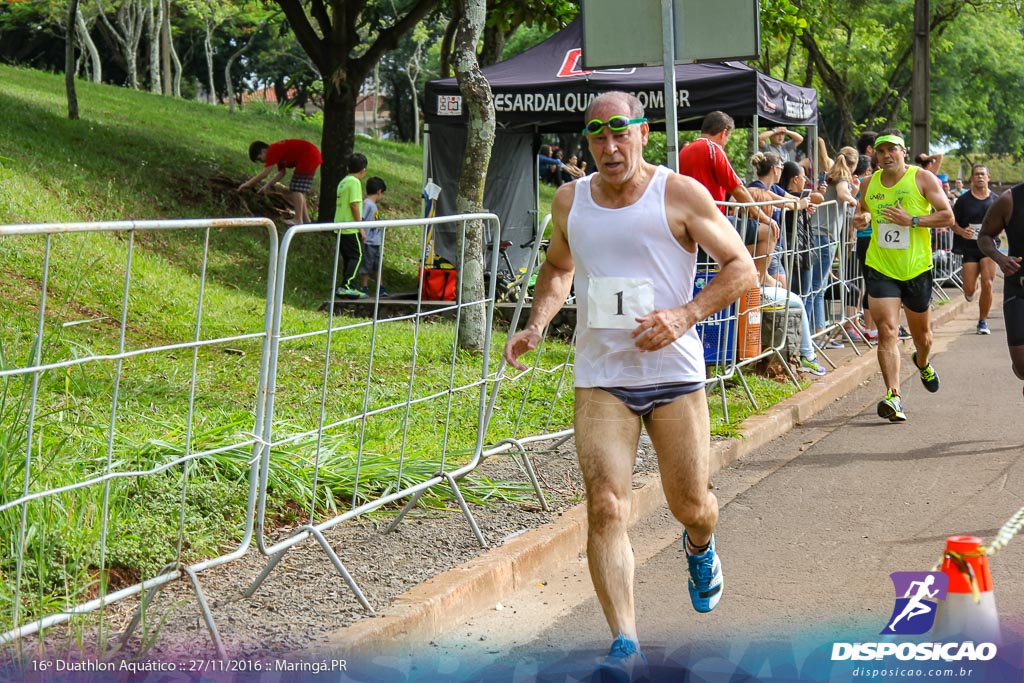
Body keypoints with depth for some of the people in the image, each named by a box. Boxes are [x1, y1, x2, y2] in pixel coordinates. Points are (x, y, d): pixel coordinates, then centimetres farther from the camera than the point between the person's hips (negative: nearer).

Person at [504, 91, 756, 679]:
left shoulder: (681, 195, -5)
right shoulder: (570, 201, 6)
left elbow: (743, 270, -3)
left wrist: (685, 315, -18)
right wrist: (538, 324, 7)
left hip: (675, 372, -2)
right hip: (600, 378, 2)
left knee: (691, 506, 8)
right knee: (606, 507, -13)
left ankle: (700, 548, 47)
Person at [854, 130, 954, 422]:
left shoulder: (923, 179, -5)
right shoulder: (869, 184, 5)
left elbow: (947, 216, -7)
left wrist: (912, 220, -19)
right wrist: (861, 218, -2)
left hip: (916, 268, -1)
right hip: (880, 269, 1)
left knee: (921, 334, 16)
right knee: (886, 331, -15)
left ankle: (922, 363, 51)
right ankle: (893, 396, -19)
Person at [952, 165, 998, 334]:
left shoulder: (995, 200, 4)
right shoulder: (964, 200, 0)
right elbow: (952, 221, 3)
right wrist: (961, 231, -17)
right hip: (969, 247, 0)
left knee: (987, 284, -13)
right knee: (969, 290, -3)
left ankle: (983, 321, 4)